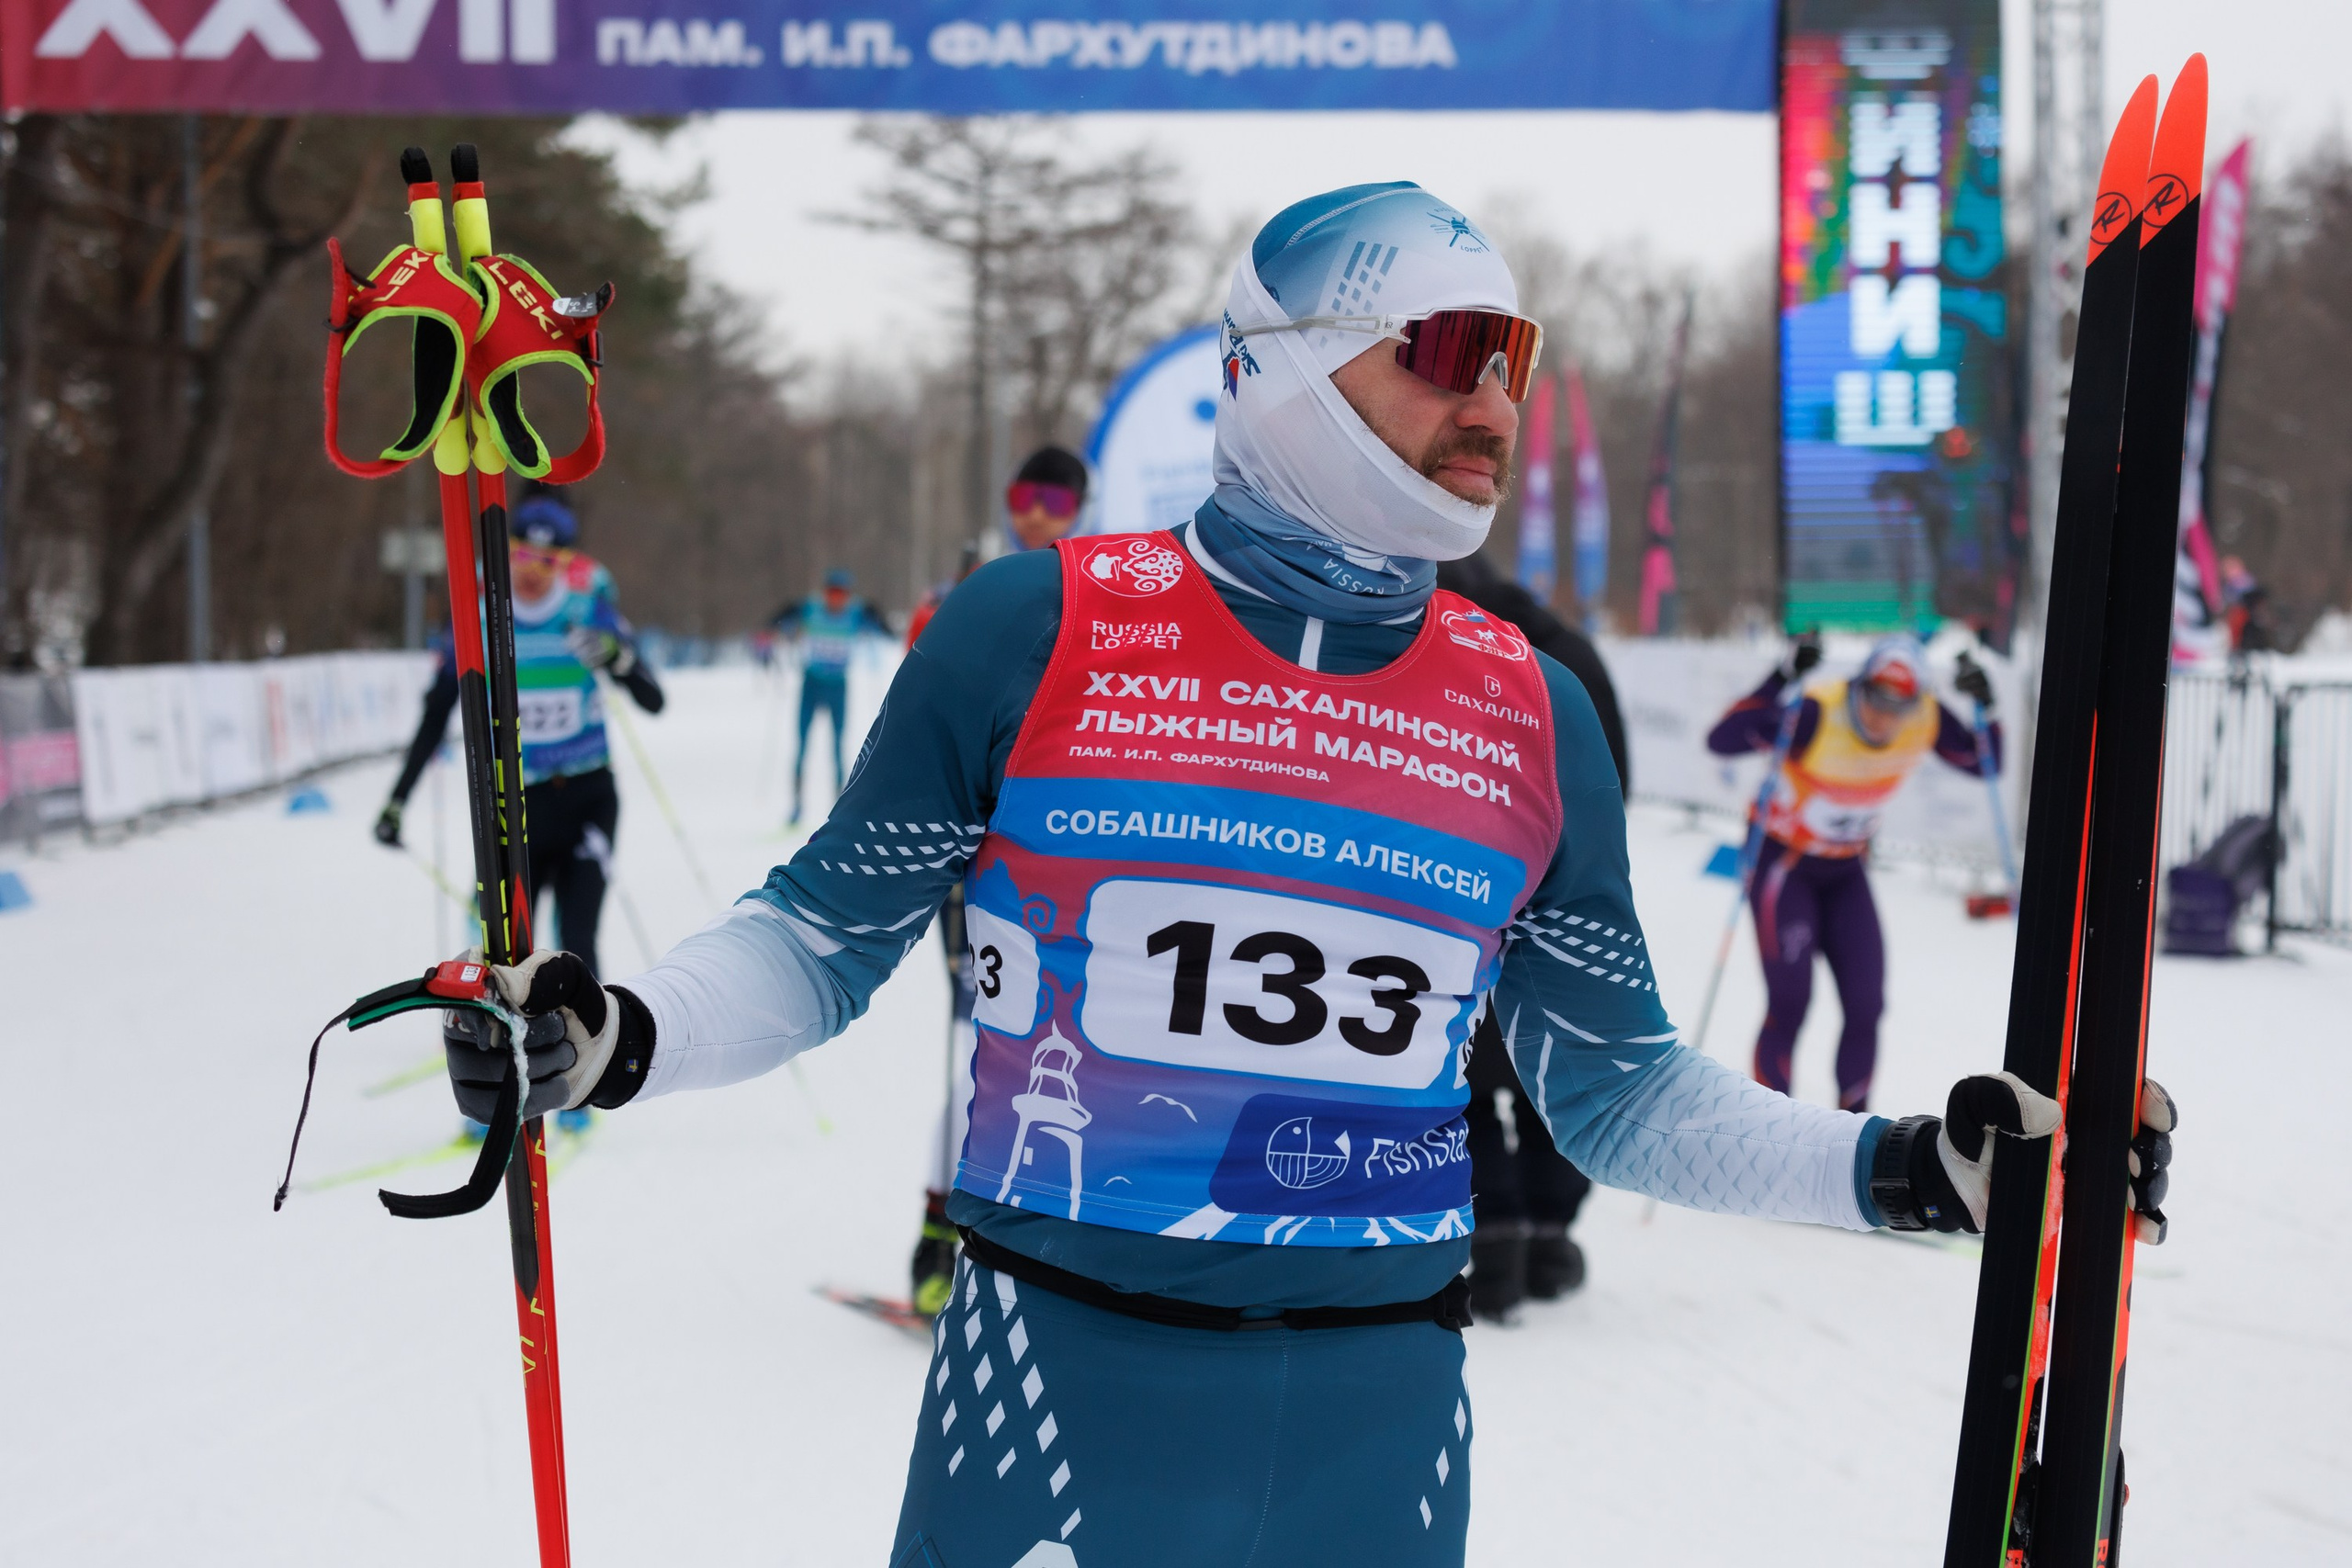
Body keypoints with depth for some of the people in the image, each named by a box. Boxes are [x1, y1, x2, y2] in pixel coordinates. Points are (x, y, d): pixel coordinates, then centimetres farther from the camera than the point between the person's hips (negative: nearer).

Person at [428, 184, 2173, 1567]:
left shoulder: (1534, 717, 6)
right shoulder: (1040, 628, -4)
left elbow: (1617, 1089, 14)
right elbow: (828, 936, 3)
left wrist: (1897, 1167, 5)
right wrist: (614, 1038, -14)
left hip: (1382, 1408, 3)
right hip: (1061, 1376, -3)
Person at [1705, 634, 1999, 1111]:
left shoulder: (1926, 721, -15)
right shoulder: (1817, 713, -29)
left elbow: (1984, 765, -1)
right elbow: (1722, 740, -35)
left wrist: (1985, 708, -19)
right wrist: (1781, 681, -44)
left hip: (1845, 870, 5)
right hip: (1782, 862, -5)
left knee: (1866, 1004, -2)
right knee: (1790, 1000, -12)